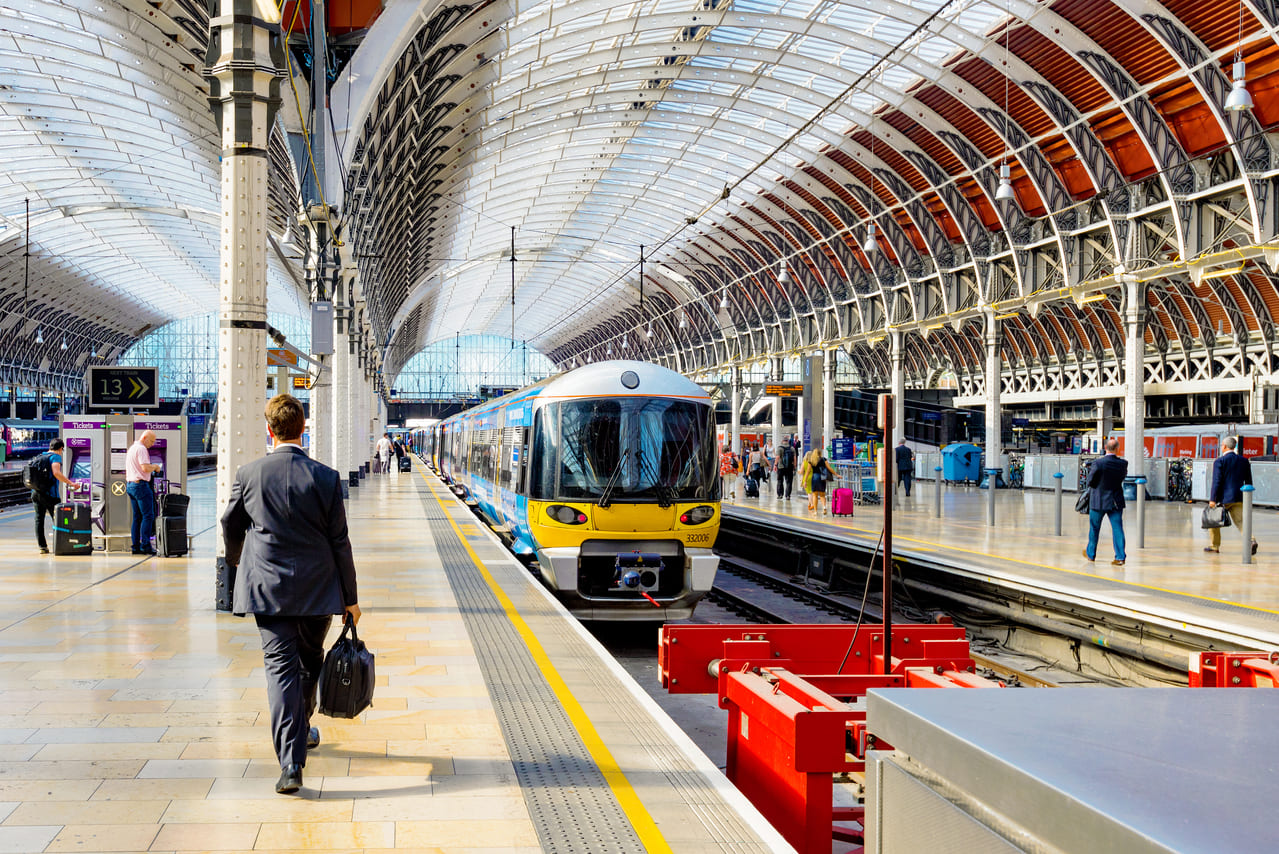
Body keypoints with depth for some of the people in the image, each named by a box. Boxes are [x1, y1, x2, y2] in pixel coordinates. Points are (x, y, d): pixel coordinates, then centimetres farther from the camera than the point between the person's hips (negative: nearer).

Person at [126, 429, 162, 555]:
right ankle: (145, 545, -13)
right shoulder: (141, 449, -11)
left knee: (137, 517, 10)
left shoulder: (131, 448, 20)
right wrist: (155, 466, -3)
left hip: (131, 485, 10)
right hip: (141, 485, -10)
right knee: (148, 516, -9)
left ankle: (136, 546, 9)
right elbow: (146, 468, -22)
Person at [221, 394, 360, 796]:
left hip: (268, 589, -1)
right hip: (317, 588, 1)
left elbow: (231, 528, 9)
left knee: (281, 667, -2)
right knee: (310, 660, 22)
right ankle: (303, 730, 42)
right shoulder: (326, 477, -8)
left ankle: (291, 763, -12)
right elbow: (340, 542, -4)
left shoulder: (249, 474, -5)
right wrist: (350, 597, 5)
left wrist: (235, 560, 32)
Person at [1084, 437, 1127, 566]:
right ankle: (1120, 557, -4)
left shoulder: (1098, 463, -18)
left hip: (1099, 501, -2)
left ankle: (1091, 553, 28)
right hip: (1116, 501, 2)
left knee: (1094, 528, 14)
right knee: (1117, 528, 3)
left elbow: (1090, 482, -11)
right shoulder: (1123, 463, -6)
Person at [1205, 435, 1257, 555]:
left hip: (1222, 498, -4)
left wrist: (1213, 499, -14)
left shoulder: (1219, 461, -8)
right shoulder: (1244, 461, 9)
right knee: (1240, 521, 0)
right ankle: (1251, 540, -25)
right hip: (1238, 498, 4)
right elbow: (1248, 481, 14)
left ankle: (1215, 546, 18)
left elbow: (1217, 481, -14)